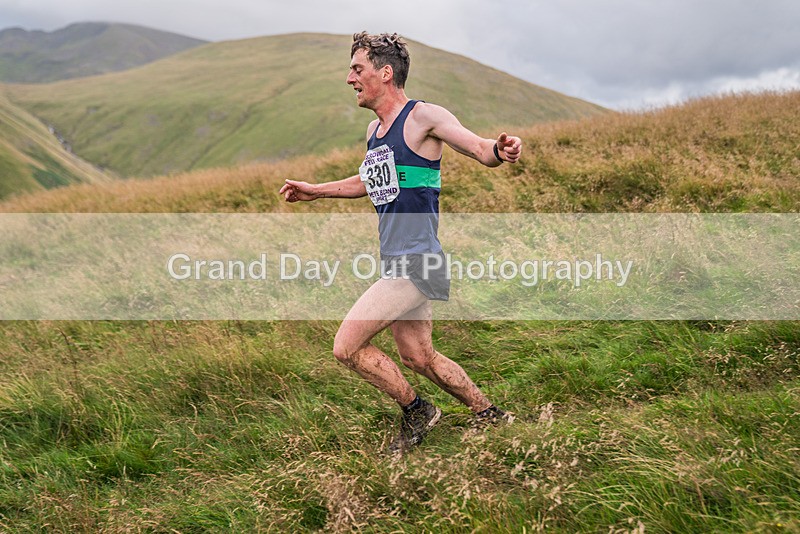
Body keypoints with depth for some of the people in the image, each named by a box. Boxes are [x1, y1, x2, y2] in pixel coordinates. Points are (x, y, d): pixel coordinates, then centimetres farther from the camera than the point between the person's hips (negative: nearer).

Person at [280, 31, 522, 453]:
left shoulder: (423, 116, -9)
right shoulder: (374, 129, 15)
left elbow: (481, 150, -15)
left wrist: (501, 150, -37)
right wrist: (316, 191, 33)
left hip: (415, 262, -9)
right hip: (400, 262, 9)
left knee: (347, 346, -10)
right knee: (418, 358, 15)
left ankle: (416, 411, 9)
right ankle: (489, 415, 32)